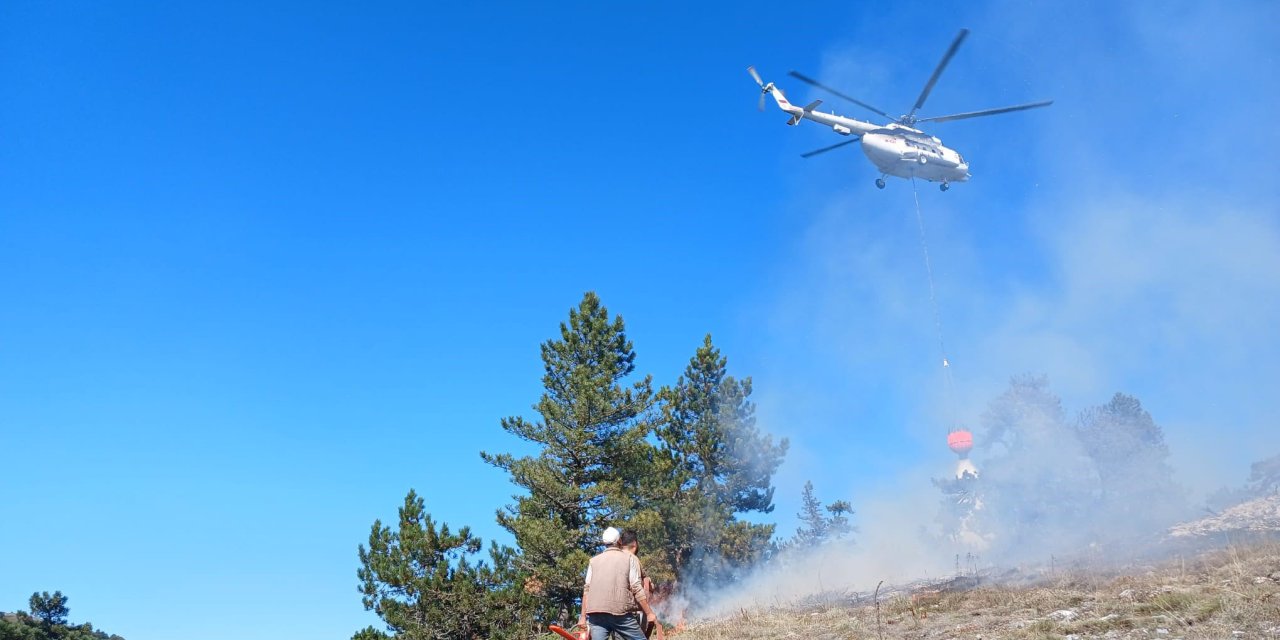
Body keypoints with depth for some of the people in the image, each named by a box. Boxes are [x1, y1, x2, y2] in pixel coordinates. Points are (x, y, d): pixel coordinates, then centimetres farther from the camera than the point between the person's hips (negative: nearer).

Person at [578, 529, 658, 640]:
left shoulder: (594, 560, 20)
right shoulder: (631, 558, 9)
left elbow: (586, 589, 14)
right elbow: (637, 589, 0)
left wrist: (583, 616, 16)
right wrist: (649, 613, 2)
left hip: (595, 612, 4)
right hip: (620, 611, -4)